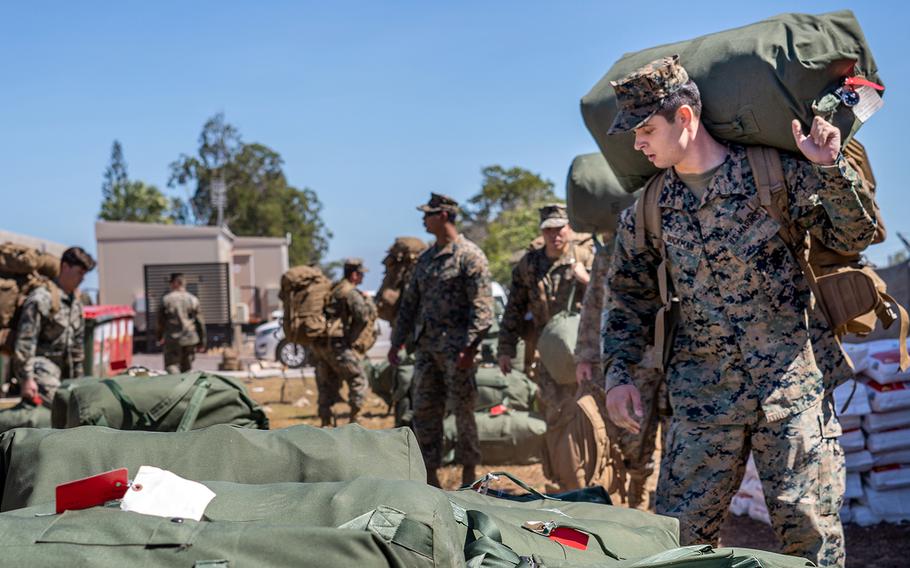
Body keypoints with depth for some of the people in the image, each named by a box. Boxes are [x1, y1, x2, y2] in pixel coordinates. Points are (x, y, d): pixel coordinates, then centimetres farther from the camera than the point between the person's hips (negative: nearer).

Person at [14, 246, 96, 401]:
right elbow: (25, 342, -15)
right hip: (41, 369, -8)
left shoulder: (76, 302, 16)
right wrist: (27, 378, -20)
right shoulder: (41, 298, -11)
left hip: (62, 370, 8)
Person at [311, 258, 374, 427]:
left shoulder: (331, 289, 18)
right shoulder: (350, 293, -10)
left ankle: (326, 424, 12)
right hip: (337, 345, -8)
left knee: (326, 387, 13)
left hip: (318, 345, 8)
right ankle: (354, 420, 0)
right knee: (358, 381, 3)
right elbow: (364, 316, -24)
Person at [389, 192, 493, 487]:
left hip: (455, 347, -7)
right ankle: (430, 475, 14)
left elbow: (481, 306, -13)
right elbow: (410, 303, 19)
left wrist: (469, 347, -20)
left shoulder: (470, 256, -7)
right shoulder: (426, 258, 16)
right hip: (426, 346, 7)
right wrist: (397, 342, 14)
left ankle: (469, 477, 9)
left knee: (463, 410, 0)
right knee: (424, 411, 7)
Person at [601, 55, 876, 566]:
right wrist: (619, 372, 5)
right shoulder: (647, 208, 8)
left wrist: (830, 170, -15)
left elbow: (853, 237, 0)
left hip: (792, 384, -3)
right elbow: (631, 295, 16)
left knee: (808, 524, -2)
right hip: (702, 392, 3)